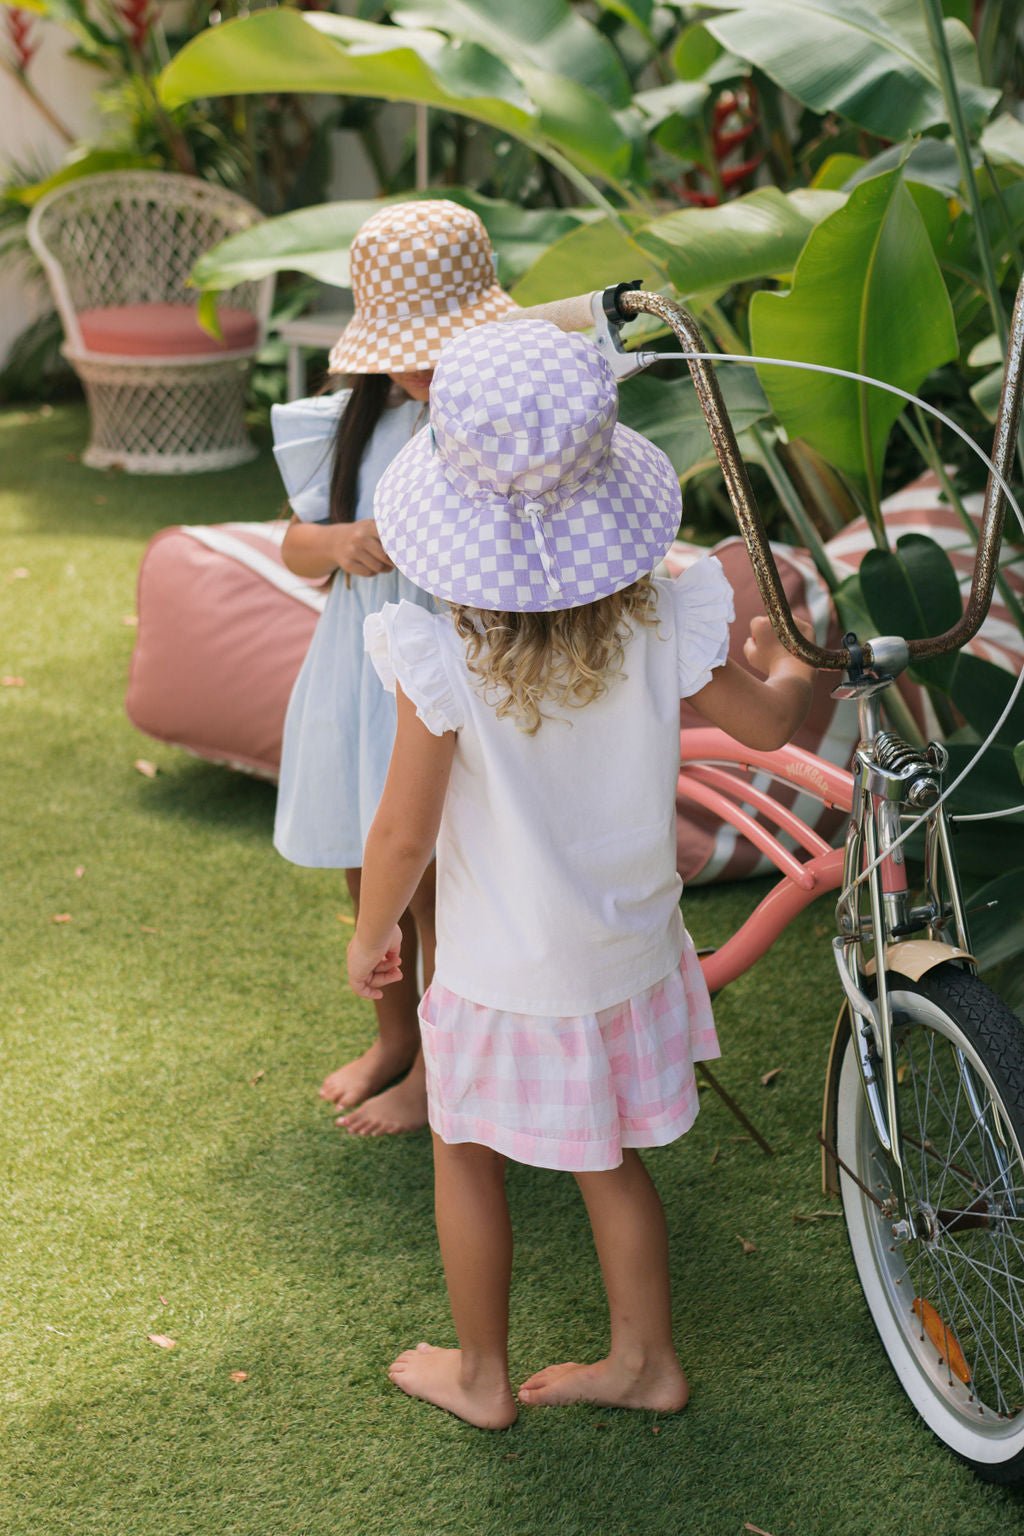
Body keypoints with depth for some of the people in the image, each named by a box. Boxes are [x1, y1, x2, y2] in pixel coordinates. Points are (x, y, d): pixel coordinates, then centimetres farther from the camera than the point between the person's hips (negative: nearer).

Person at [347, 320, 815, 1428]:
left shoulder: (441, 658, -27)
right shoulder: (661, 624, -17)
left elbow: (404, 833, -18)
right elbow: (767, 724, 0)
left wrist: (370, 933, 1)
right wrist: (786, 670, 23)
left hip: (501, 974, -4)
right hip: (632, 949, 4)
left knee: (465, 1154, 21)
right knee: (606, 1157, 24)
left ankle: (481, 1375, 37)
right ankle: (644, 1358, 40)